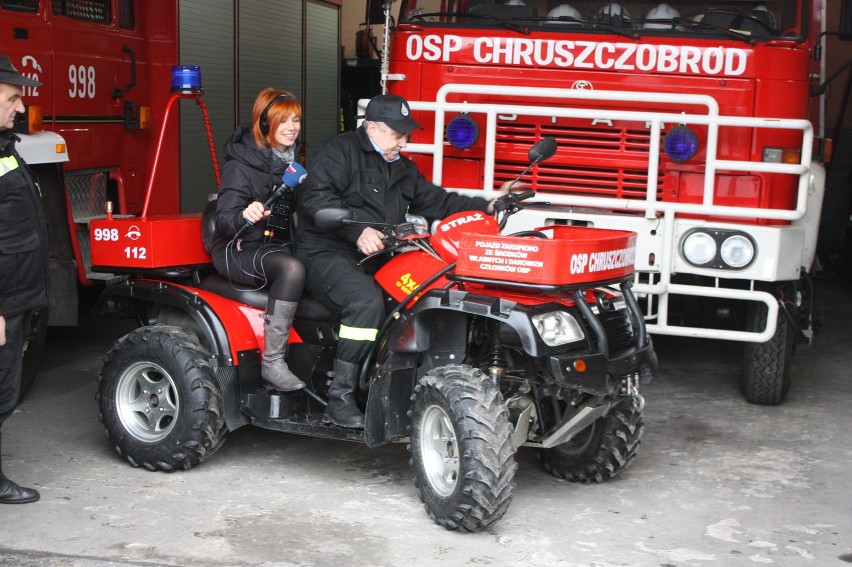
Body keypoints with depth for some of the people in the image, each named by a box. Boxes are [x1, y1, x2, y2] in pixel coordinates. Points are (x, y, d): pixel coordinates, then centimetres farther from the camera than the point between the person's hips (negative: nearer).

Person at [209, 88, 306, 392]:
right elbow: (223, 220, -21)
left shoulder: (291, 160, 12)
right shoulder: (241, 164, -11)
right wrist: (244, 215, -40)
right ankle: (273, 362, -34)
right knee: (292, 269, -36)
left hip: (277, 245, 7)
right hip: (239, 250, -7)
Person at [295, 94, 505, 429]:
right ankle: (340, 400, -29)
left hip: (375, 261, 8)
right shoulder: (340, 151, -3)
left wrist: (486, 207, 9)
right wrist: (358, 230, -26)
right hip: (327, 253, -8)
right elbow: (315, 198, -17)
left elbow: (436, 201, 23)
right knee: (367, 301, -34)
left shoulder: (402, 169, 23)